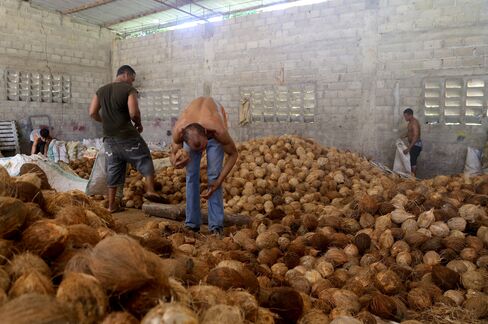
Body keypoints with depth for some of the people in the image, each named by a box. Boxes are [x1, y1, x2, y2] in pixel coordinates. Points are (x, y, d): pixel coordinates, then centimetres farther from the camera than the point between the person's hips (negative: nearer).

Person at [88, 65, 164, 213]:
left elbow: (92, 113, 6)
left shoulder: (101, 91, 11)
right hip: (127, 135, -5)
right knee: (145, 160, 11)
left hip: (109, 138, 6)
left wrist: (106, 122, 17)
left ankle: (112, 205, 16)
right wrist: (139, 124, -2)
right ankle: (150, 190, -2)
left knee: (113, 170, 11)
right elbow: (134, 113, -20)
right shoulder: (129, 89, -7)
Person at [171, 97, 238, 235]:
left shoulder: (218, 131, -44)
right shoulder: (178, 131, -39)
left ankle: (216, 225, -9)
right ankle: (192, 223, 3)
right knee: (191, 174, -6)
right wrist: (177, 162, -46)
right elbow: (173, 155, -20)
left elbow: (233, 154, -25)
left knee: (214, 174, -13)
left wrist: (219, 181, -31)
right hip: (191, 124, 2)